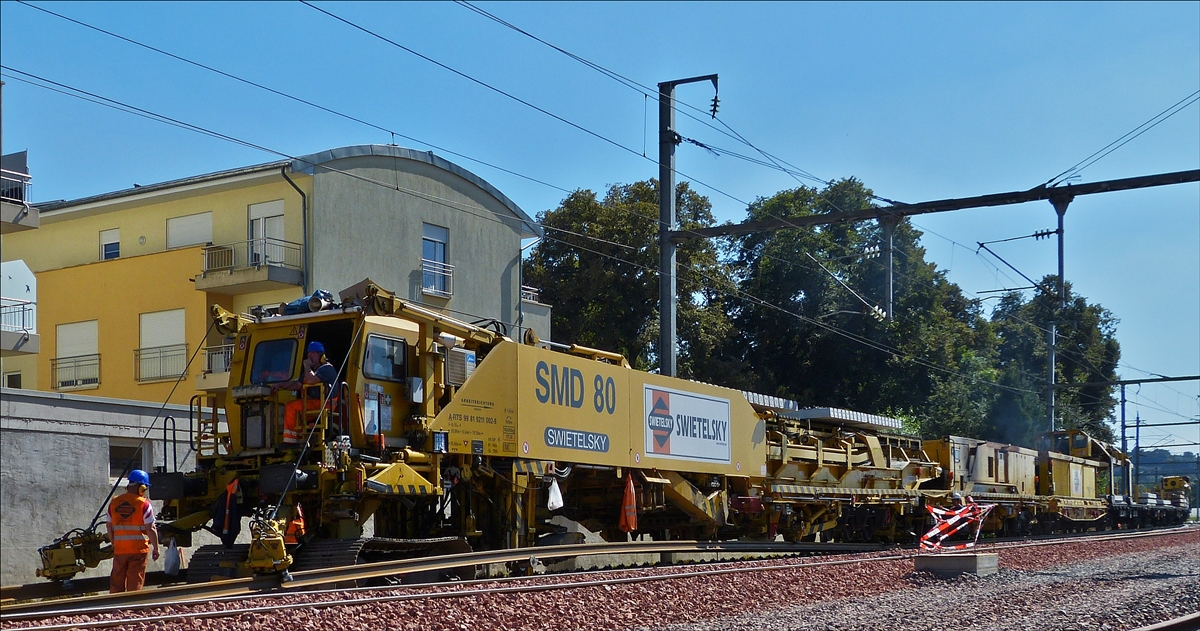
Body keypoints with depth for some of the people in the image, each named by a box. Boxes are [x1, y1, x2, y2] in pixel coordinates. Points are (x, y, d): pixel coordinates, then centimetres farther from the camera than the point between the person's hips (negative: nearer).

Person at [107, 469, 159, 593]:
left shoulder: (114, 502, 5)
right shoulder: (144, 504, -9)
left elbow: (109, 527, 11)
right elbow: (150, 529, -11)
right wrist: (156, 548, -2)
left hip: (119, 549, 4)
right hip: (138, 549, -4)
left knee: (116, 582, 13)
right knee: (136, 582, 2)